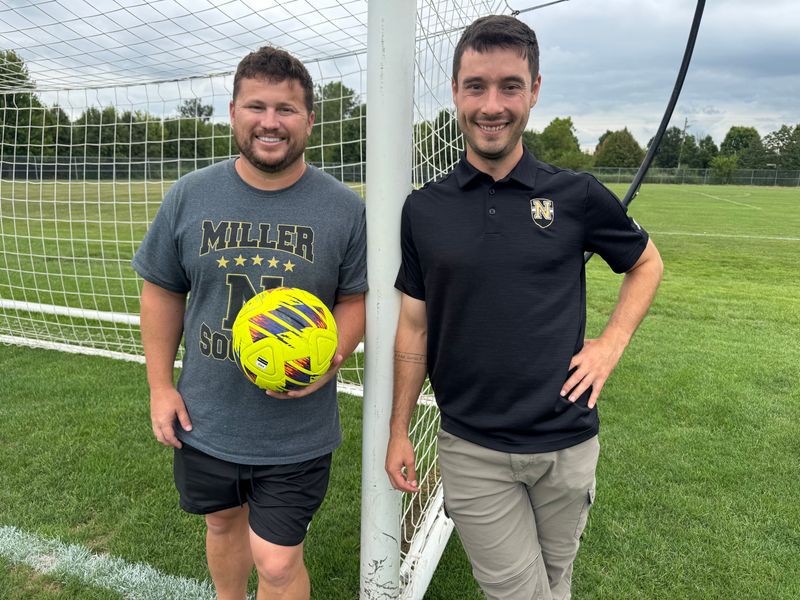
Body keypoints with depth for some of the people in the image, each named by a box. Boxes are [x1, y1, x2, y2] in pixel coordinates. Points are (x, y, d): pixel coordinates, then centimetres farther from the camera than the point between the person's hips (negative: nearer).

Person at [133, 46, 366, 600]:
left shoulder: (344, 208, -9)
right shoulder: (190, 196, -4)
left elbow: (355, 298, -2)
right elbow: (163, 292, 4)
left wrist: (333, 356, -21)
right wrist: (160, 385, 2)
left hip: (296, 433, -3)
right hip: (204, 423, 3)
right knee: (223, 524, 26)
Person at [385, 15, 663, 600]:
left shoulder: (578, 195, -5)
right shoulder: (423, 209, -3)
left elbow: (647, 264, 12)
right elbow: (414, 325, 3)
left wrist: (612, 343, -3)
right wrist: (399, 432, 4)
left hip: (567, 443, 1)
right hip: (472, 451, 0)